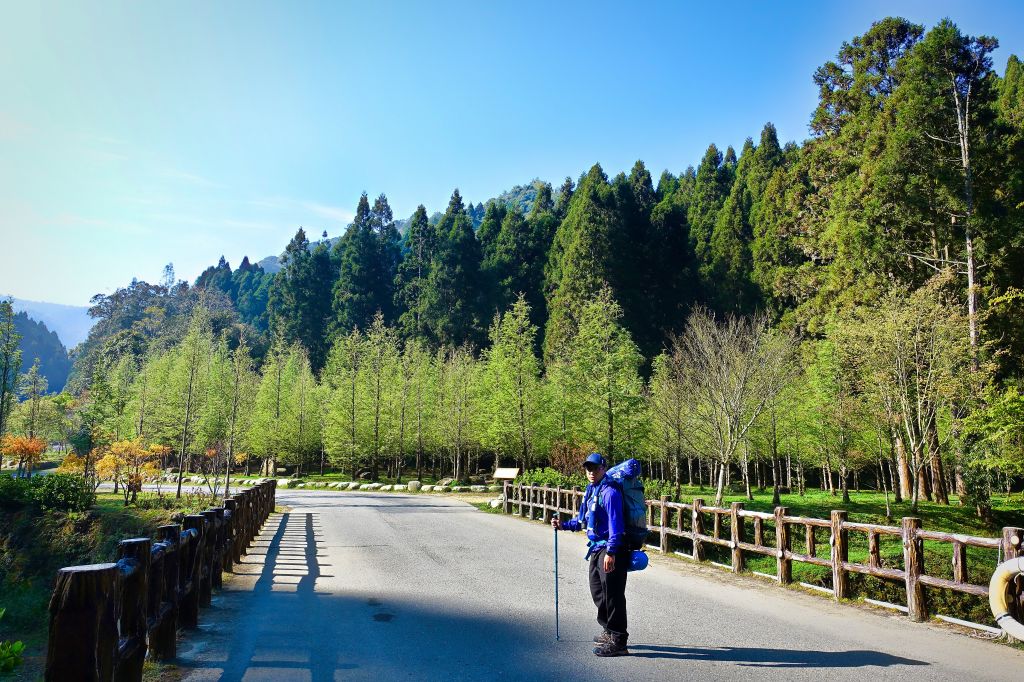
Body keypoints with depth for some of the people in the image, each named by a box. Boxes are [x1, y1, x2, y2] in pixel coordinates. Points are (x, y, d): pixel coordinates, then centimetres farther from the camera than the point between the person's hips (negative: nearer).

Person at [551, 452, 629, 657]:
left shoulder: (610, 492, -17)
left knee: (612, 595, -7)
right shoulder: (590, 490, 13)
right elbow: (583, 519, 24)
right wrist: (563, 525, 13)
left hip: (611, 550, -10)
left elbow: (615, 524, -23)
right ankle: (609, 631, 34)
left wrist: (611, 552, -27)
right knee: (597, 591, 19)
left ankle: (618, 642, 0)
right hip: (597, 548, 10)